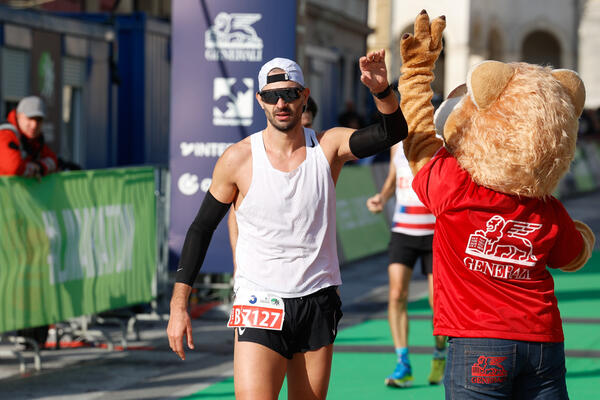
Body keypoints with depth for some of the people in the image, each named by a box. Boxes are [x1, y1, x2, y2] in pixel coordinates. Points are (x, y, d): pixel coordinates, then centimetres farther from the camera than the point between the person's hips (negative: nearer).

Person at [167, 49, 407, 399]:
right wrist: (179, 305, 0)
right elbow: (202, 228, 3)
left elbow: (393, 133, -13)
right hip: (260, 302, -2)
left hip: (318, 303, 3)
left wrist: (382, 91, -34)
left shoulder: (328, 148, 0)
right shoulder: (239, 159, -4)